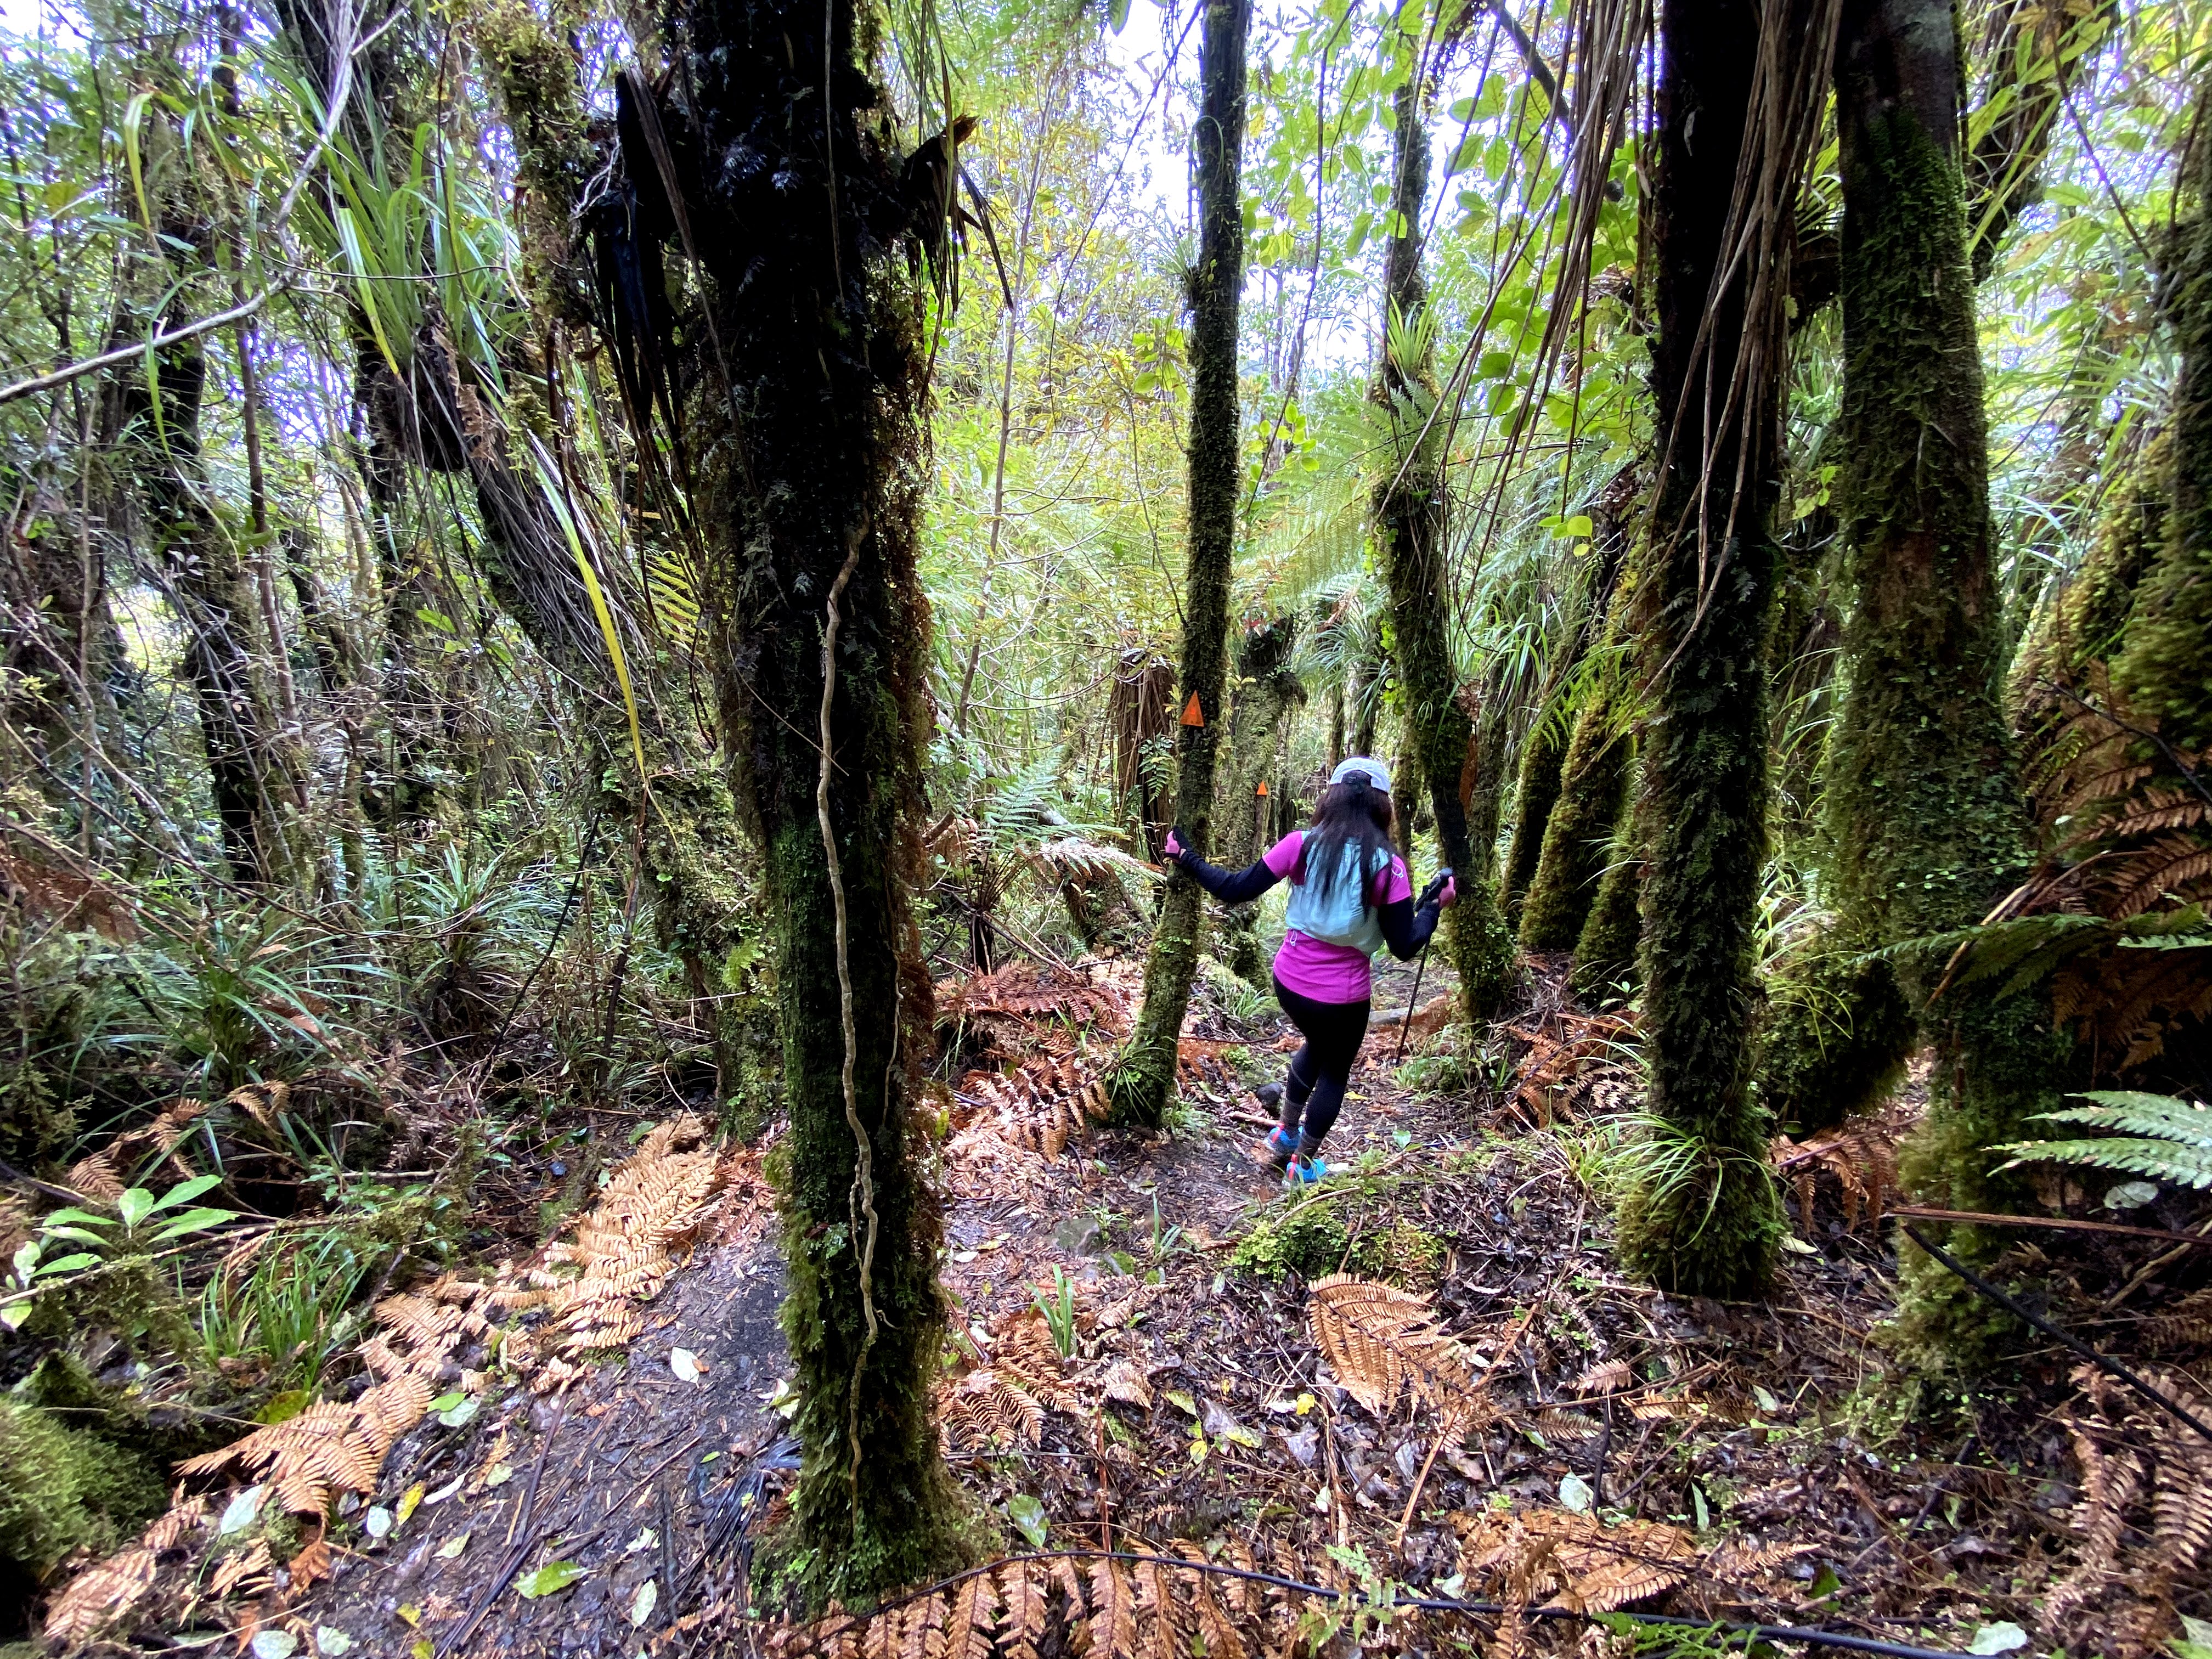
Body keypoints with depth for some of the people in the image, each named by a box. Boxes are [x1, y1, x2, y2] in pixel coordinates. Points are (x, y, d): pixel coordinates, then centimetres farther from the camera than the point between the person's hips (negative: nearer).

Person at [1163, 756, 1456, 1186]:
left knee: (1318, 1044, 33)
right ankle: (1302, 1167, 38)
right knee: (1335, 1071, 24)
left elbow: (1235, 891, -9)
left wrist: (1185, 858, 1)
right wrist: (1435, 904, 5)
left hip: (1290, 981, 3)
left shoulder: (1302, 845, -11)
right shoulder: (1387, 865, -14)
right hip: (1343, 995, -3)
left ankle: (1283, 1136, 45)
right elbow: (1405, 947, -10)